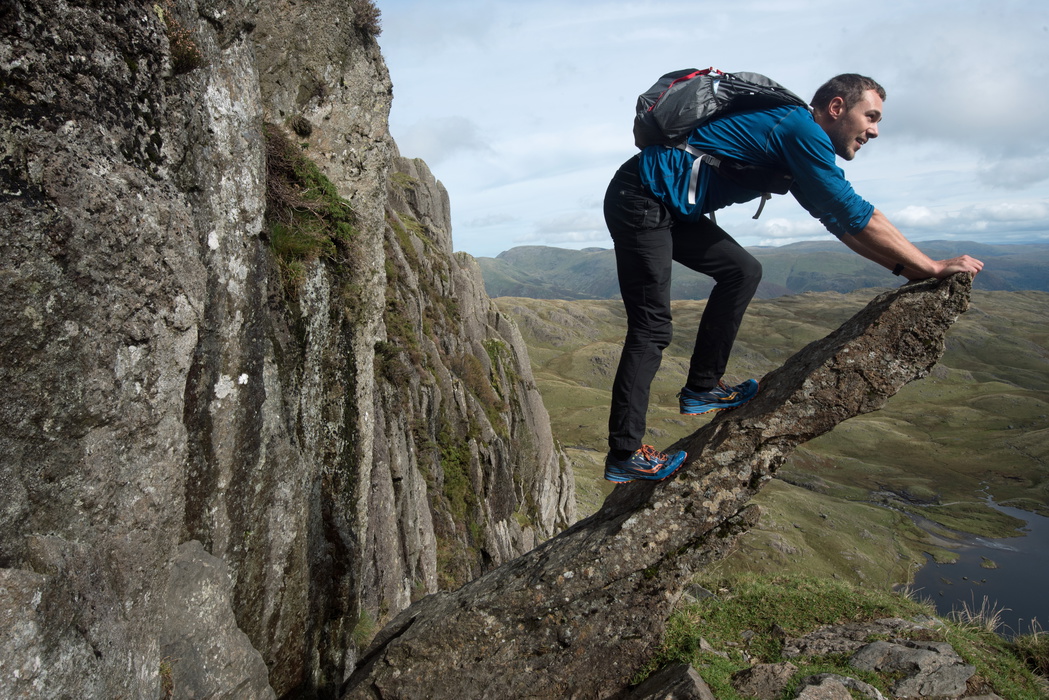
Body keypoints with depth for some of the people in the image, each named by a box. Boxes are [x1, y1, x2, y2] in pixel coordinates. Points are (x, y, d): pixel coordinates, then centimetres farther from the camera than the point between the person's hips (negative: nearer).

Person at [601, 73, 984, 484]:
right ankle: (624, 456, -7)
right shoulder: (801, 128, -12)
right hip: (640, 199, -10)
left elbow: (841, 222, 20)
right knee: (652, 328, -12)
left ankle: (702, 389, 12)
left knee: (741, 271, 9)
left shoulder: (796, 141, 18)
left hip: (667, 208, 10)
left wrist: (911, 270, 14)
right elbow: (856, 217, -15)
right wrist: (933, 268, -7)